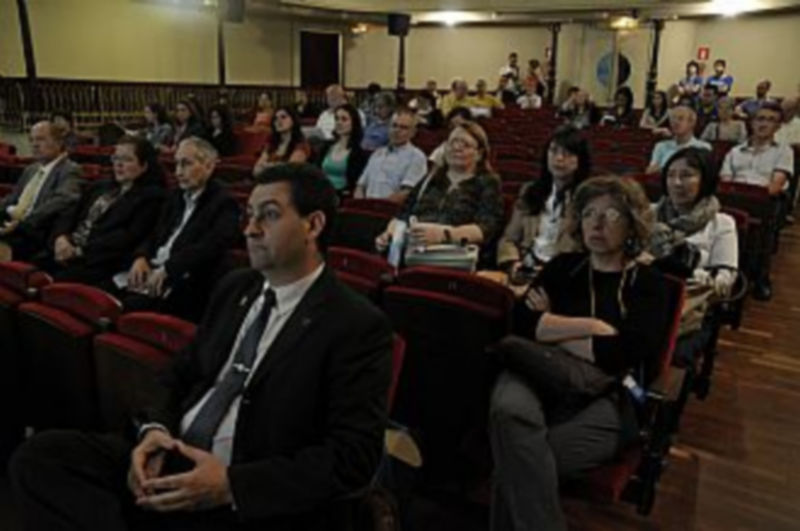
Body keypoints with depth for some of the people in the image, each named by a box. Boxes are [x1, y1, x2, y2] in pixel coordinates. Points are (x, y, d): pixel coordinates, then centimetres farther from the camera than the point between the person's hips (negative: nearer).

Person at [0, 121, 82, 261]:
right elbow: (12, 198, 25)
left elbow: (60, 202, -18)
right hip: (14, 228, 8)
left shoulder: (69, 170, -2)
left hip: (36, 235, -8)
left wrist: (22, 222, -26)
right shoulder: (30, 170, 26)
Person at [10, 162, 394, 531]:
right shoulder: (234, 287, 11)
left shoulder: (358, 327, -12)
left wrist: (232, 485, -22)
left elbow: (353, 456, -16)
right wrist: (155, 428, -5)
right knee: (40, 454, -9)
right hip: (174, 458, 7)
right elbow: (182, 373, 17)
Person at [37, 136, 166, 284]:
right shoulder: (101, 187, 24)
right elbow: (69, 213, 19)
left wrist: (81, 251, -14)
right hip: (66, 252, 7)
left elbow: (128, 237, -11)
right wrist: (61, 237, -3)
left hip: (96, 262, -6)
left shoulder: (151, 197, 0)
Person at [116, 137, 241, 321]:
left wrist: (167, 269, -26)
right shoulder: (176, 197, 21)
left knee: (129, 306, -30)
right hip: (152, 271, 7)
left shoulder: (224, 204, -4)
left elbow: (209, 247, -18)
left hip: (187, 286, -7)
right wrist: (141, 258, -4)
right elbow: (155, 235, 18)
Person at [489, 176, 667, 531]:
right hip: (541, 378, 3)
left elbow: (621, 354, -5)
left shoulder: (647, 282, 12)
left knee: (518, 463, -32)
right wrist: (593, 327, -3)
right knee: (508, 410, -36)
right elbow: (523, 323, 4)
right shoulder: (564, 266, 21)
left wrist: (550, 330, 2)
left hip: (608, 395, -2)